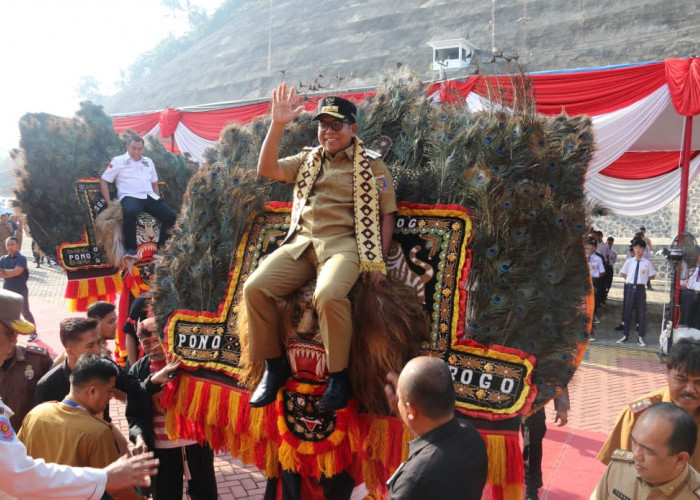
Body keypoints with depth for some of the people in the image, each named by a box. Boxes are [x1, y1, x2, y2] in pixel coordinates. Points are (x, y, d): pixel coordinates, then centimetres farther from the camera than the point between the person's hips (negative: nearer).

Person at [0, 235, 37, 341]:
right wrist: (11, 272, -18)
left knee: (25, 312, 0)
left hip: (20, 290, -5)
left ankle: (33, 333, 8)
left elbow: (17, 271, -22)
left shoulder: (21, 258, -9)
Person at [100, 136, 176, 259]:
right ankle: (130, 249, -30)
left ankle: (162, 247, -2)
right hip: (130, 197, -5)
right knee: (130, 212, -40)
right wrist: (109, 202, 0)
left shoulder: (148, 162, 24)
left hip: (150, 196, 5)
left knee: (170, 216, -16)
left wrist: (157, 201, 14)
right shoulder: (118, 161, 10)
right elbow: (104, 181, 8)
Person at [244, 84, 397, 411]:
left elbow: (386, 214, 6)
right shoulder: (308, 159, 21)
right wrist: (277, 125, -1)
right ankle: (274, 366, 0)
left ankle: (338, 376, -14)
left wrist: (378, 260, -5)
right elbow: (267, 170, 10)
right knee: (255, 288, -19)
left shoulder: (371, 166, 9)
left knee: (328, 295, -36)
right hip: (300, 243, 5)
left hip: (343, 244, -4)